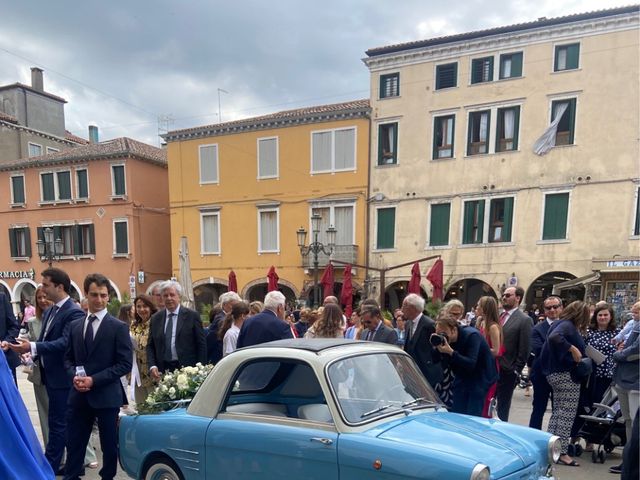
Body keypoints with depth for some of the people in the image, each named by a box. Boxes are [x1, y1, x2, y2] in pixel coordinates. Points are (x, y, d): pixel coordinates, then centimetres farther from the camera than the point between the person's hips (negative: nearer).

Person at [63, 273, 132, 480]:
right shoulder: (75, 326, 8)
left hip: (106, 395, -3)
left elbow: (125, 364, -10)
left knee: (109, 445, 10)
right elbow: (68, 358, 14)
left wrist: (94, 380, -17)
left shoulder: (119, 327, -7)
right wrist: (75, 376, -7)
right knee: (74, 444, 12)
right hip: (79, 395, 4)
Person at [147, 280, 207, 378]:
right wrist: (152, 366, -4)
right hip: (162, 371, 3)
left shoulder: (192, 315, -2)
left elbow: (201, 344, -2)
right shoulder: (155, 318, 8)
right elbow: (150, 346, 11)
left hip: (187, 369, -2)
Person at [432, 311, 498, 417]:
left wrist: (450, 352, -41)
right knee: (456, 414, 4)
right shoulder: (443, 338, -7)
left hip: (480, 379, -6)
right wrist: (437, 348, -24)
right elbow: (435, 360, -5)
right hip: (462, 378, 6)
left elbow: (471, 364, -33)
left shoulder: (472, 335, -24)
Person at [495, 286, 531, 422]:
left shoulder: (524, 320, -9)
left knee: (502, 409, 10)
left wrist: (516, 371, -11)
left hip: (506, 371, -5)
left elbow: (524, 350, -10)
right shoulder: (498, 316, 11)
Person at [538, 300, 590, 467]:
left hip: (556, 373, 10)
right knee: (567, 415, -3)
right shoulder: (568, 325, -16)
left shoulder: (560, 323, 13)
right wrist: (572, 349, -26)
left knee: (558, 413, 15)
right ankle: (562, 452, 1)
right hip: (567, 374, -10)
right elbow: (554, 337, -35)